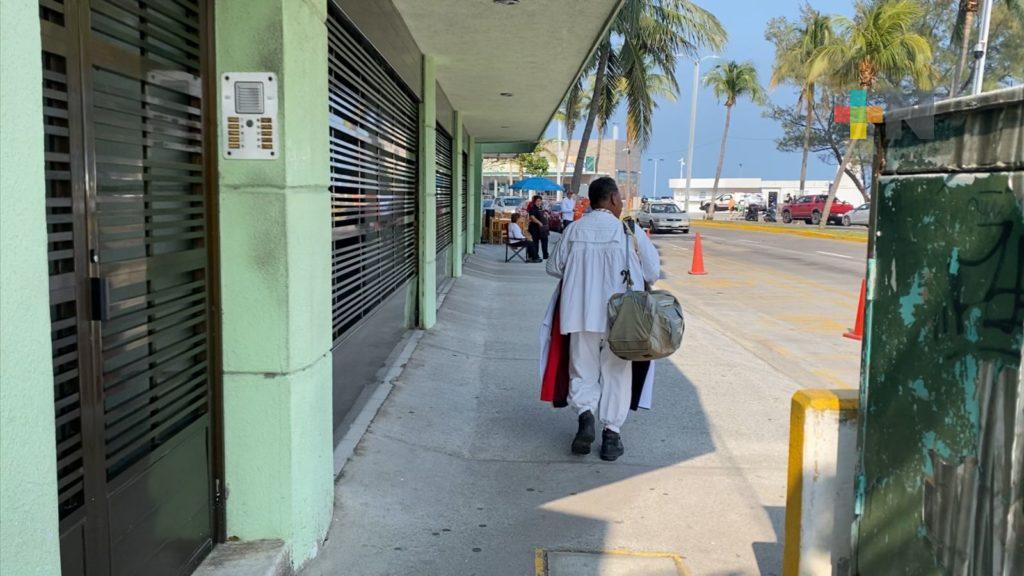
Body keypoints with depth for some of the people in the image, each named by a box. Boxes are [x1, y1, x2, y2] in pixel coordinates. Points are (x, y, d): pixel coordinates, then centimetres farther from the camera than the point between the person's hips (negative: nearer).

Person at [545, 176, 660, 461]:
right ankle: (611, 432, 13)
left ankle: (585, 413, -9)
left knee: (583, 369, 15)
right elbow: (652, 273, -4)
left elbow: (554, 267, 8)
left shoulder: (574, 230, -1)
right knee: (616, 373, 12)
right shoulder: (630, 232, -9)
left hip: (580, 313, 2)